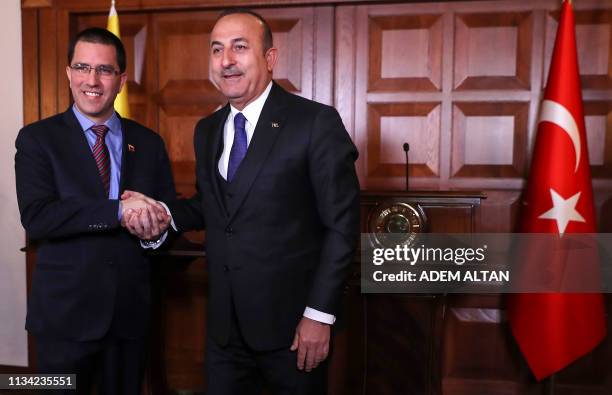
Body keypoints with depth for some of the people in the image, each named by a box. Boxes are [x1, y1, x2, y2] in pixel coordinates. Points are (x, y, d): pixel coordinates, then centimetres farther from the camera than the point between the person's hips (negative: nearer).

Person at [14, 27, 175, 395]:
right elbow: (36, 217, -17)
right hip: (65, 310, -2)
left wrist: (157, 225, -18)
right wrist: (120, 209, -25)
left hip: (131, 309, 3)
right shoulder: (38, 138, -4)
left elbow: (170, 212, 5)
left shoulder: (149, 142, 5)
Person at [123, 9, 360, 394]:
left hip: (290, 322, -5)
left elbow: (342, 225, -13)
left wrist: (319, 314, -15)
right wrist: (165, 213, -4)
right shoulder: (207, 130, 8)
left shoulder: (317, 122, -12)